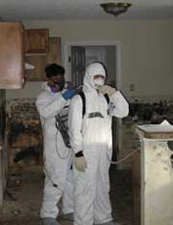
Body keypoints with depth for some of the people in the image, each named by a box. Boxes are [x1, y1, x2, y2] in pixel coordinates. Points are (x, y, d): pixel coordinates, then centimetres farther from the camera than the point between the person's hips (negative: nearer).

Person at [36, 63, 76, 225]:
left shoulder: (66, 94, 14)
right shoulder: (43, 97, -7)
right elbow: (46, 112, -27)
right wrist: (63, 98, -33)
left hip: (71, 144, 7)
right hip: (55, 146, -7)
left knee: (70, 178, 16)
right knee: (56, 180, -8)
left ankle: (70, 209, 30)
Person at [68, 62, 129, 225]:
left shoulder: (106, 98, 9)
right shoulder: (79, 99, -10)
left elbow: (123, 112, 4)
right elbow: (74, 129, -13)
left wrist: (114, 93, -7)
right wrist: (78, 153, -17)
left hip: (104, 150, 7)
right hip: (87, 152, -7)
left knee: (102, 185, 18)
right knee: (85, 187, -3)